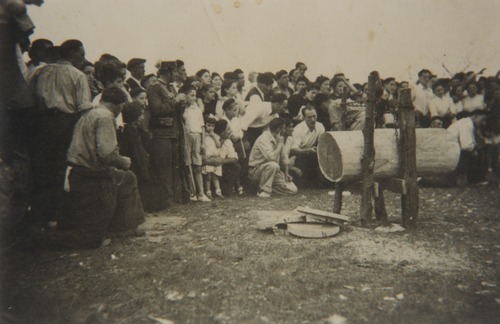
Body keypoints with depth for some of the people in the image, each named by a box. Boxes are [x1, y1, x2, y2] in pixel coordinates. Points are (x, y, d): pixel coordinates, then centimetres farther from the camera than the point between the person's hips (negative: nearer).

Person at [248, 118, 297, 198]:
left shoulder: (276, 138, 5)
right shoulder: (263, 139, -20)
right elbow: (271, 157, -36)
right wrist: (280, 143, -22)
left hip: (273, 170, 7)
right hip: (256, 171, -7)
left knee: (293, 190, -8)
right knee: (273, 165, -40)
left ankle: (269, 185, 9)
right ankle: (264, 190, -22)